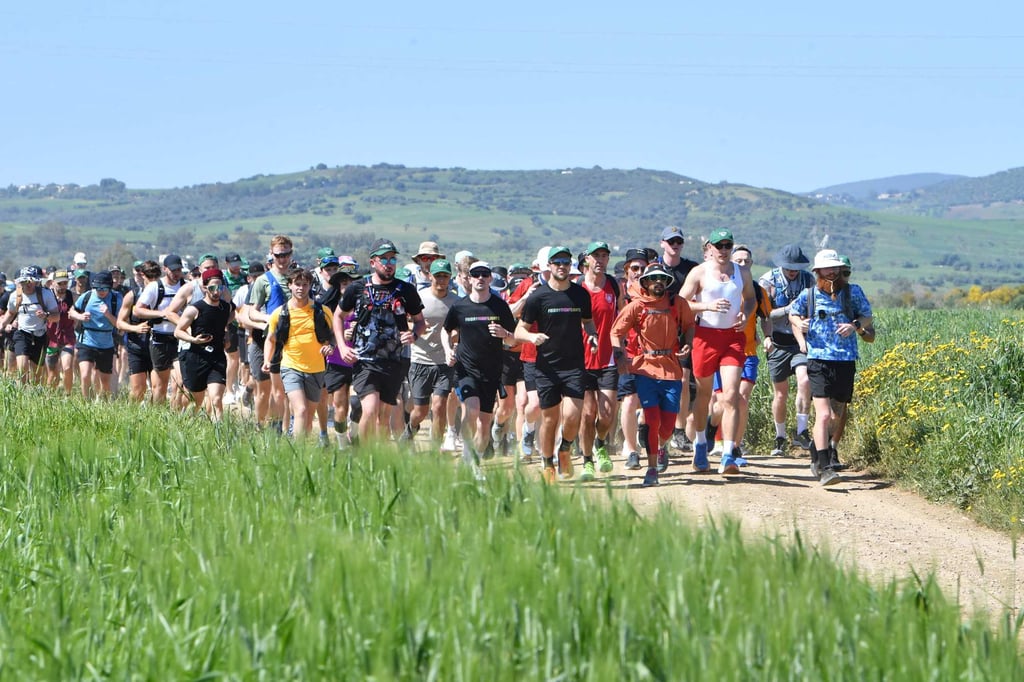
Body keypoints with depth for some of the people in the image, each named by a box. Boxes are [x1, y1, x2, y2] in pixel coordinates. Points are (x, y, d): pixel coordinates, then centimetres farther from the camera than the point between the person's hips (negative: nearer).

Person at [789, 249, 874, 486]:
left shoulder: (852, 292, 4)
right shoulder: (808, 295, 5)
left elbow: (867, 317, 12)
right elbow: (793, 315, 23)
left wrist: (855, 325, -9)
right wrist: (801, 341, 10)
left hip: (846, 360, 2)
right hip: (818, 360, -2)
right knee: (823, 415, -15)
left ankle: (818, 455, 35)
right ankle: (823, 468, -16)